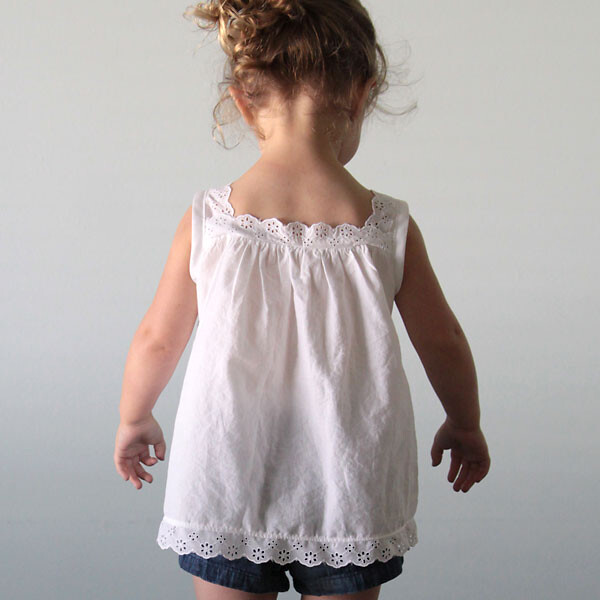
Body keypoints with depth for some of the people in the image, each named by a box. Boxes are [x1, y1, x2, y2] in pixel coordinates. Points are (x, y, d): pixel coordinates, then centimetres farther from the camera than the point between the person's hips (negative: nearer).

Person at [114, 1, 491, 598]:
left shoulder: (209, 219, -11)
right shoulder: (387, 227, -11)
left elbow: (157, 338, 0)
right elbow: (441, 340, 2)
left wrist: (133, 420, 20)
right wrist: (464, 423, 22)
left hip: (227, 484, 0)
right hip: (347, 490, 0)